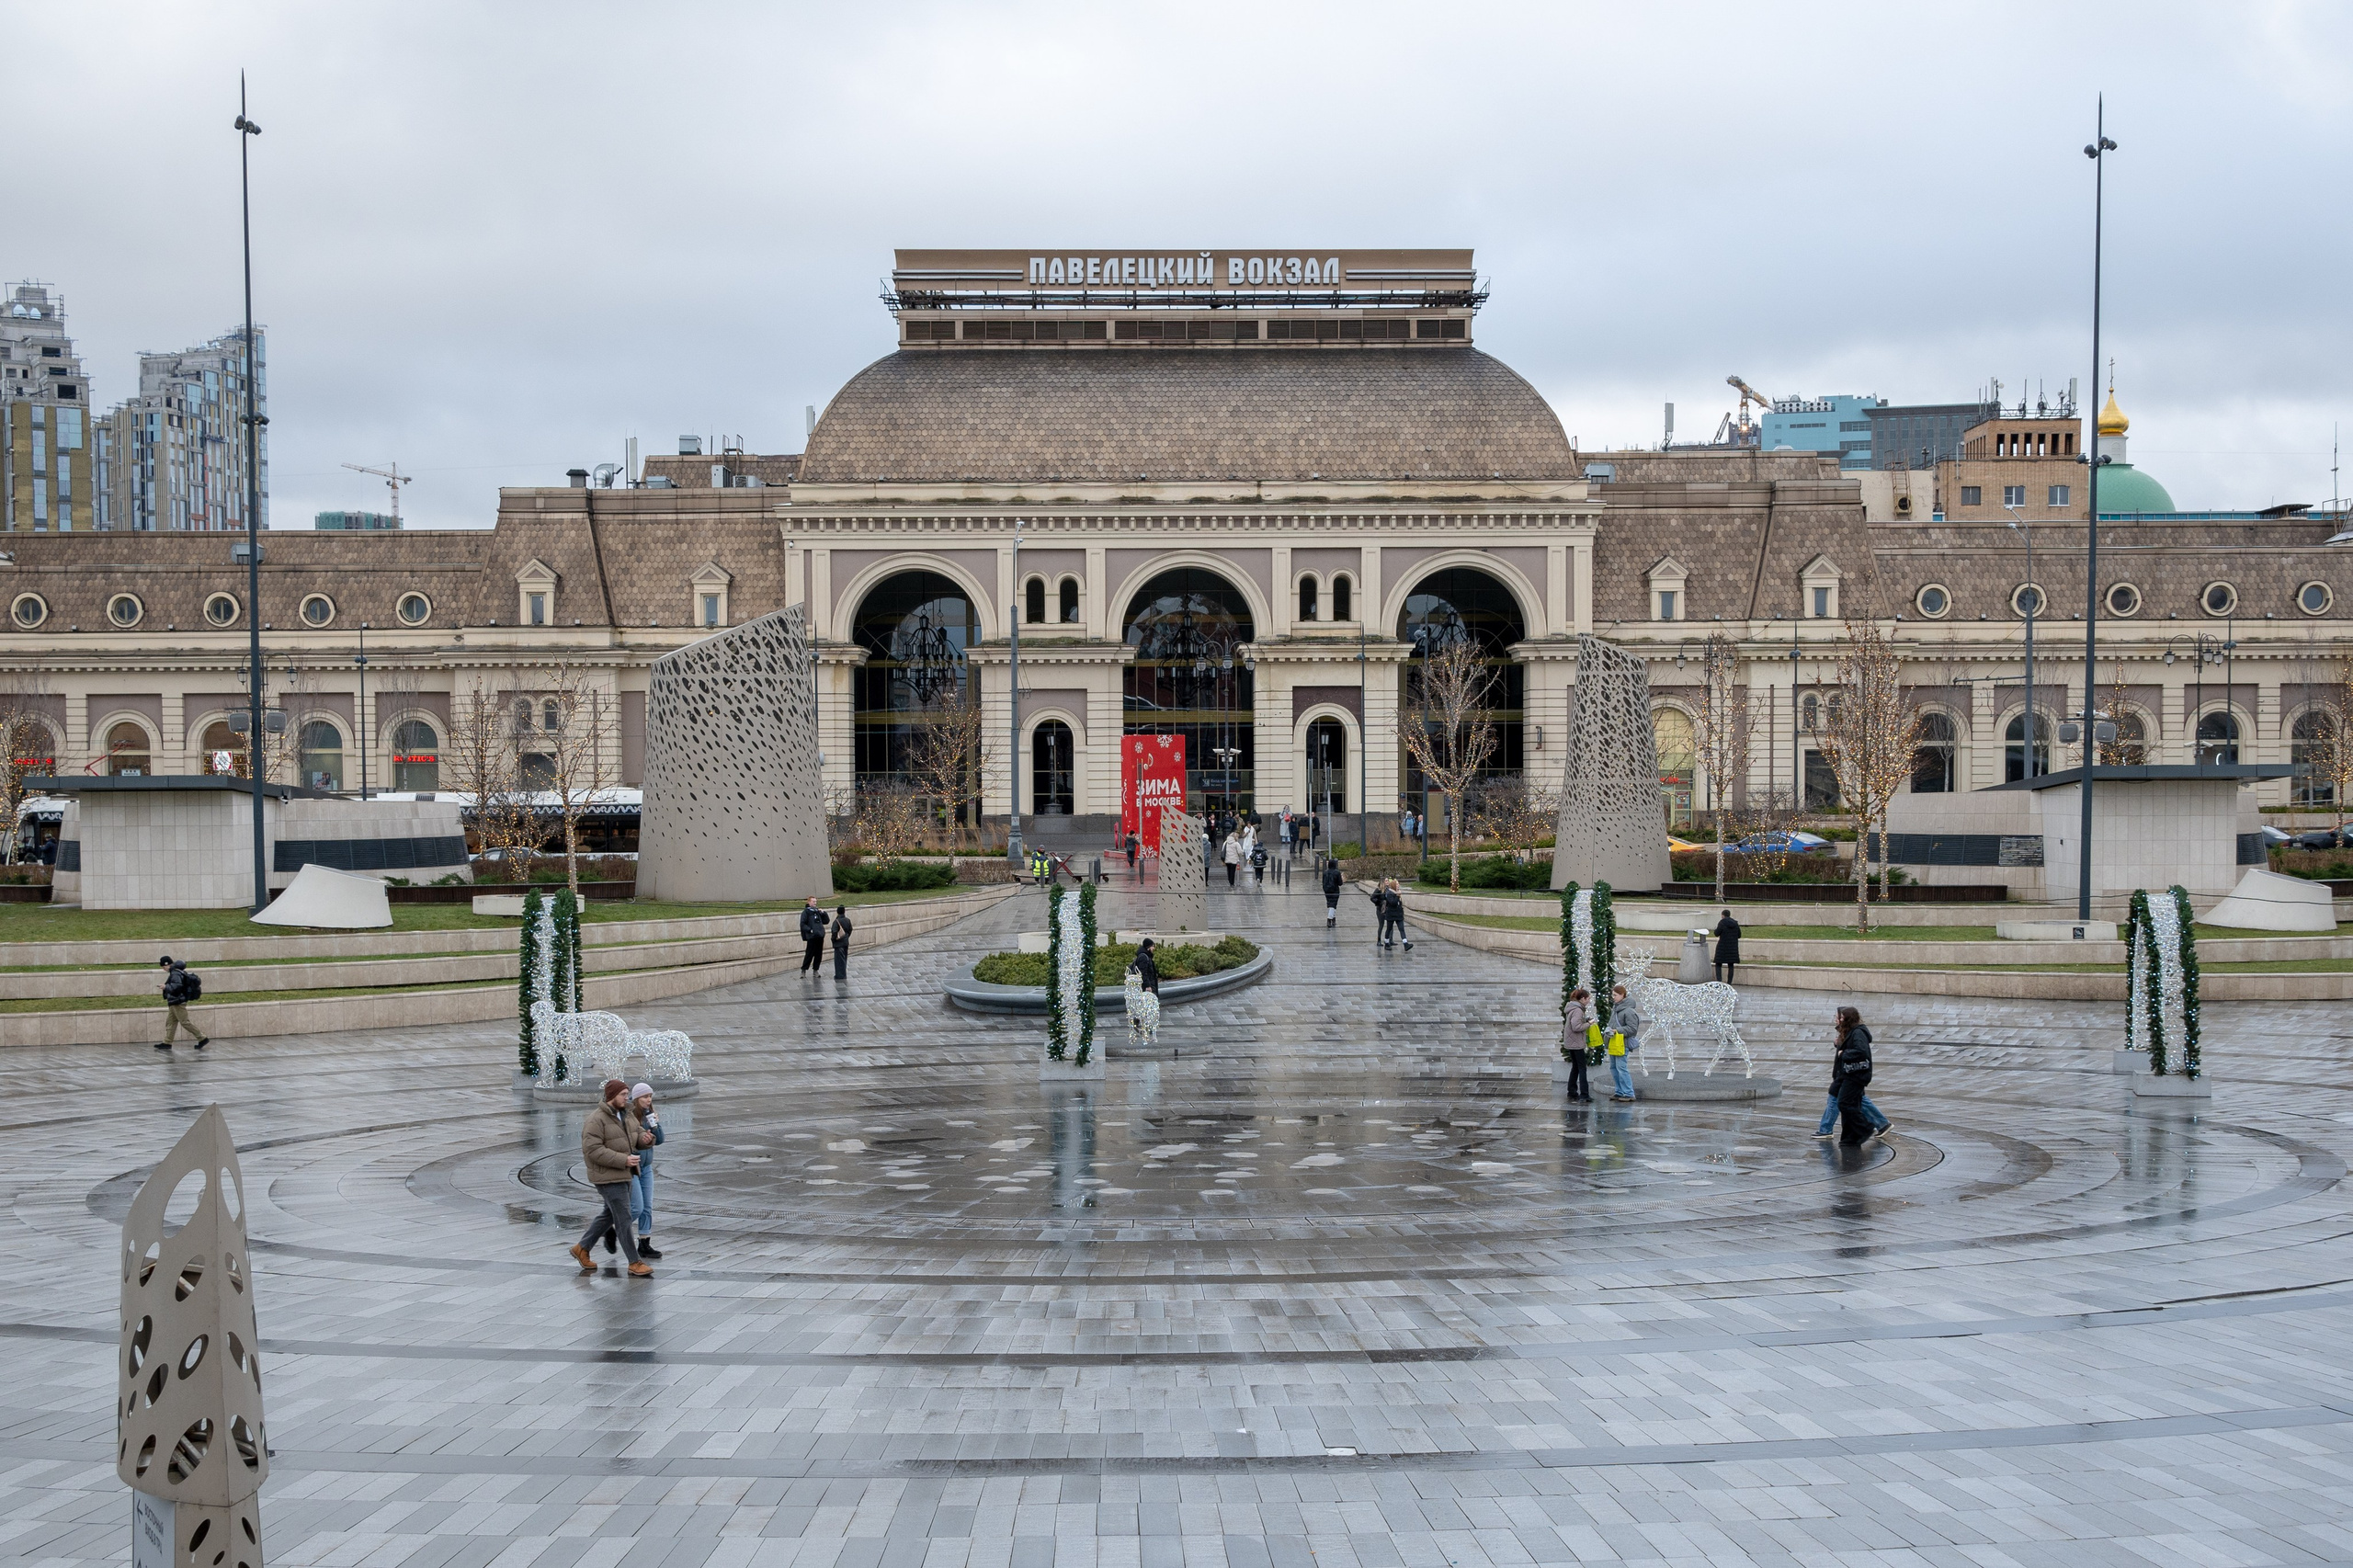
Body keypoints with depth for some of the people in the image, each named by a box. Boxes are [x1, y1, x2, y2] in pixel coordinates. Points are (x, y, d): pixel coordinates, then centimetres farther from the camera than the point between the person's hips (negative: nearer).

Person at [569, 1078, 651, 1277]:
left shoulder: (626, 1115, 9)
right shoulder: (596, 1120, -17)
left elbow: (639, 1134, 21)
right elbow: (593, 1150, -24)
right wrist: (623, 1160, -26)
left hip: (625, 1175, 9)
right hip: (608, 1177, -9)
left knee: (609, 1214, 19)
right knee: (624, 1219, -6)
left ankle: (582, 1248, 34)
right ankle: (635, 1263, 0)